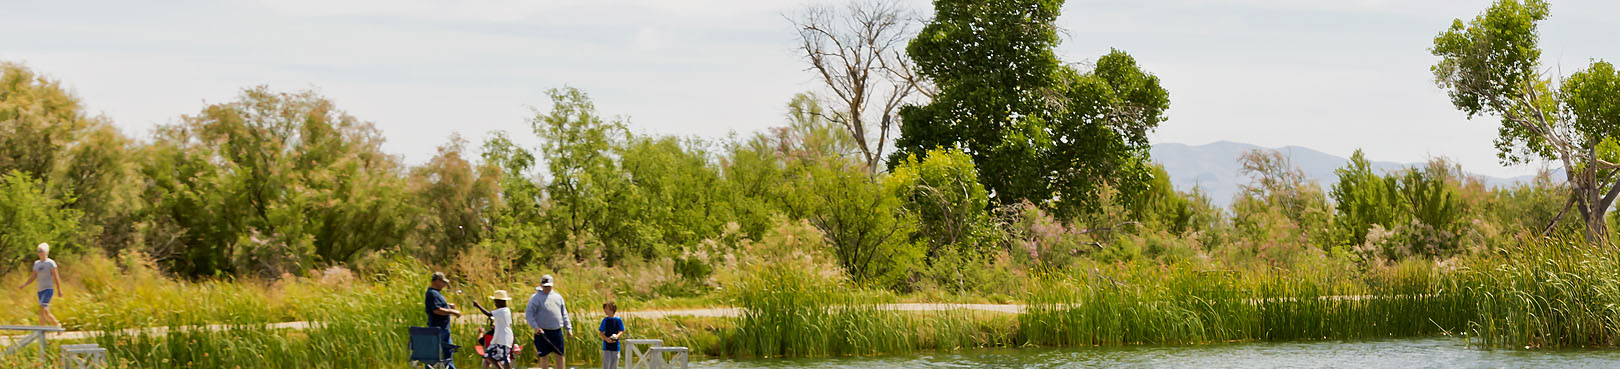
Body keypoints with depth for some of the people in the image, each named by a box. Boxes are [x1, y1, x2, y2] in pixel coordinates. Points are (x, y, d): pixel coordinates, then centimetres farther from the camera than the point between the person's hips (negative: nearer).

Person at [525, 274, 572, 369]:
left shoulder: (558, 297, 13)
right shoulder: (536, 298, -2)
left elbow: (564, 314, 18)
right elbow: (528, 314, -8)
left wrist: (569, 328, 12)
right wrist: (535, 327, -21)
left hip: (557, 331, 4)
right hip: (543, 332, -4)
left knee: (561, 355, 3)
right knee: (544, 356, 2)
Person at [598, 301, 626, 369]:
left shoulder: (618, 320, 0)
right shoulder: (605, 320, 2)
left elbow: (621, 332, 2)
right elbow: (600, 333, 2)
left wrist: (616, 337, -19)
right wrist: (606, 338, -16)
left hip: (615, 345, 0)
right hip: (607, 346, 0)